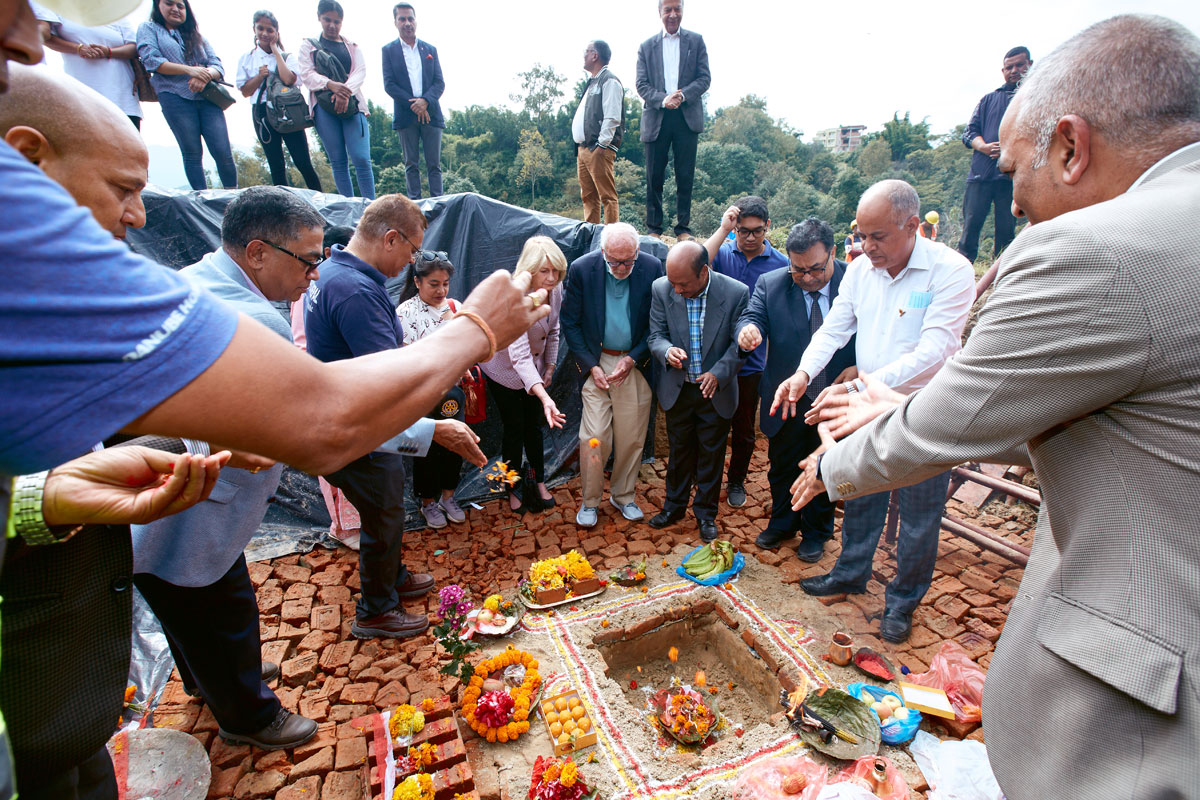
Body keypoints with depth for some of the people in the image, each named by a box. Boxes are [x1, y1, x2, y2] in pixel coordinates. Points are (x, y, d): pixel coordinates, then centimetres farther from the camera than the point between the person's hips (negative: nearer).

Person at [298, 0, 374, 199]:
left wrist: (346, 92, -17)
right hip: (324, 106, 0)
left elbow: (361, 71, 3)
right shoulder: (308, 45, 15)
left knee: (361, 159, -15)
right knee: (338, 161, -2)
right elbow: (306, 74, 2)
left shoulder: (352, 46, 18)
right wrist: (331, 84, -19)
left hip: (352, 105, 0)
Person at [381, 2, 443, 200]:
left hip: (430, 113, 1)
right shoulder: (389, 50, 8)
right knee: (411, 164, 1)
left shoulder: (430, 49, 14)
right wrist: (413, 104, -13)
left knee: (434, 164, -2)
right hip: (405, 115, -1)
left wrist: (425, 101, -13)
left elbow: (440, 82, 6)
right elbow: (389, 85, 0)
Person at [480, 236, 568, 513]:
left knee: (533, 426, 14)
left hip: (535, 370, 5)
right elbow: (520, 355, -45)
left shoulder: (555, 290, -15)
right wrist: (545, 397, -55)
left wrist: (550, 368, 4)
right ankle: (514, 488, 25)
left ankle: (539, 482, 31)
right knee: (514, 428, 4)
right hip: (504, 371, -5)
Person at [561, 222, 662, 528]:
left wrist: (632, 359, -11)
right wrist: (591, 365, -9)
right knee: (593, 437, -2)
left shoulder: (652, 268, -7)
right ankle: (589, 501, 19)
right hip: (596, 362, -1)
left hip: (635, 363, 1)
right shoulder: (581, 268, -10)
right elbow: (570, 322, -3)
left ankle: (623, 496, 30)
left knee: (631, 437, 8)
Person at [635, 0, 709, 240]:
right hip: (656, 118, 0)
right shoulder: (647, 46, 12)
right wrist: (663, 99, -13)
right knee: (654, 177, 0)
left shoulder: (696, 41, 12)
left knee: (685, 176, -1)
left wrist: (682, 95, -13)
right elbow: (641, 84, 5)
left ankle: (683, 228, 5)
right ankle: (654, 228, 8)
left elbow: (705, 78, 5)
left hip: (687, 117, 0)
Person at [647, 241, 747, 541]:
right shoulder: (662, 289, -12)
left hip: (716, 390, -1)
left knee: (711, 454, 13)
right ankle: (674, 506, 38)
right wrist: (667, 351, -27)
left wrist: (718, 373, -20)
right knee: (679, 450, 17)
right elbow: (655, 334, -5)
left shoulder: (736, 293, -17)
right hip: (678, 389, 2)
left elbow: (740, 342, -7)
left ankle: (706, 513, 33)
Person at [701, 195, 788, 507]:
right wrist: (723, 229, -20)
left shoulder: (781, 264, -2)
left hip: (750, 362, 0)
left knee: (744, 429, 15)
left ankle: (737, 480, 37)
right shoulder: (722, 253, -2)